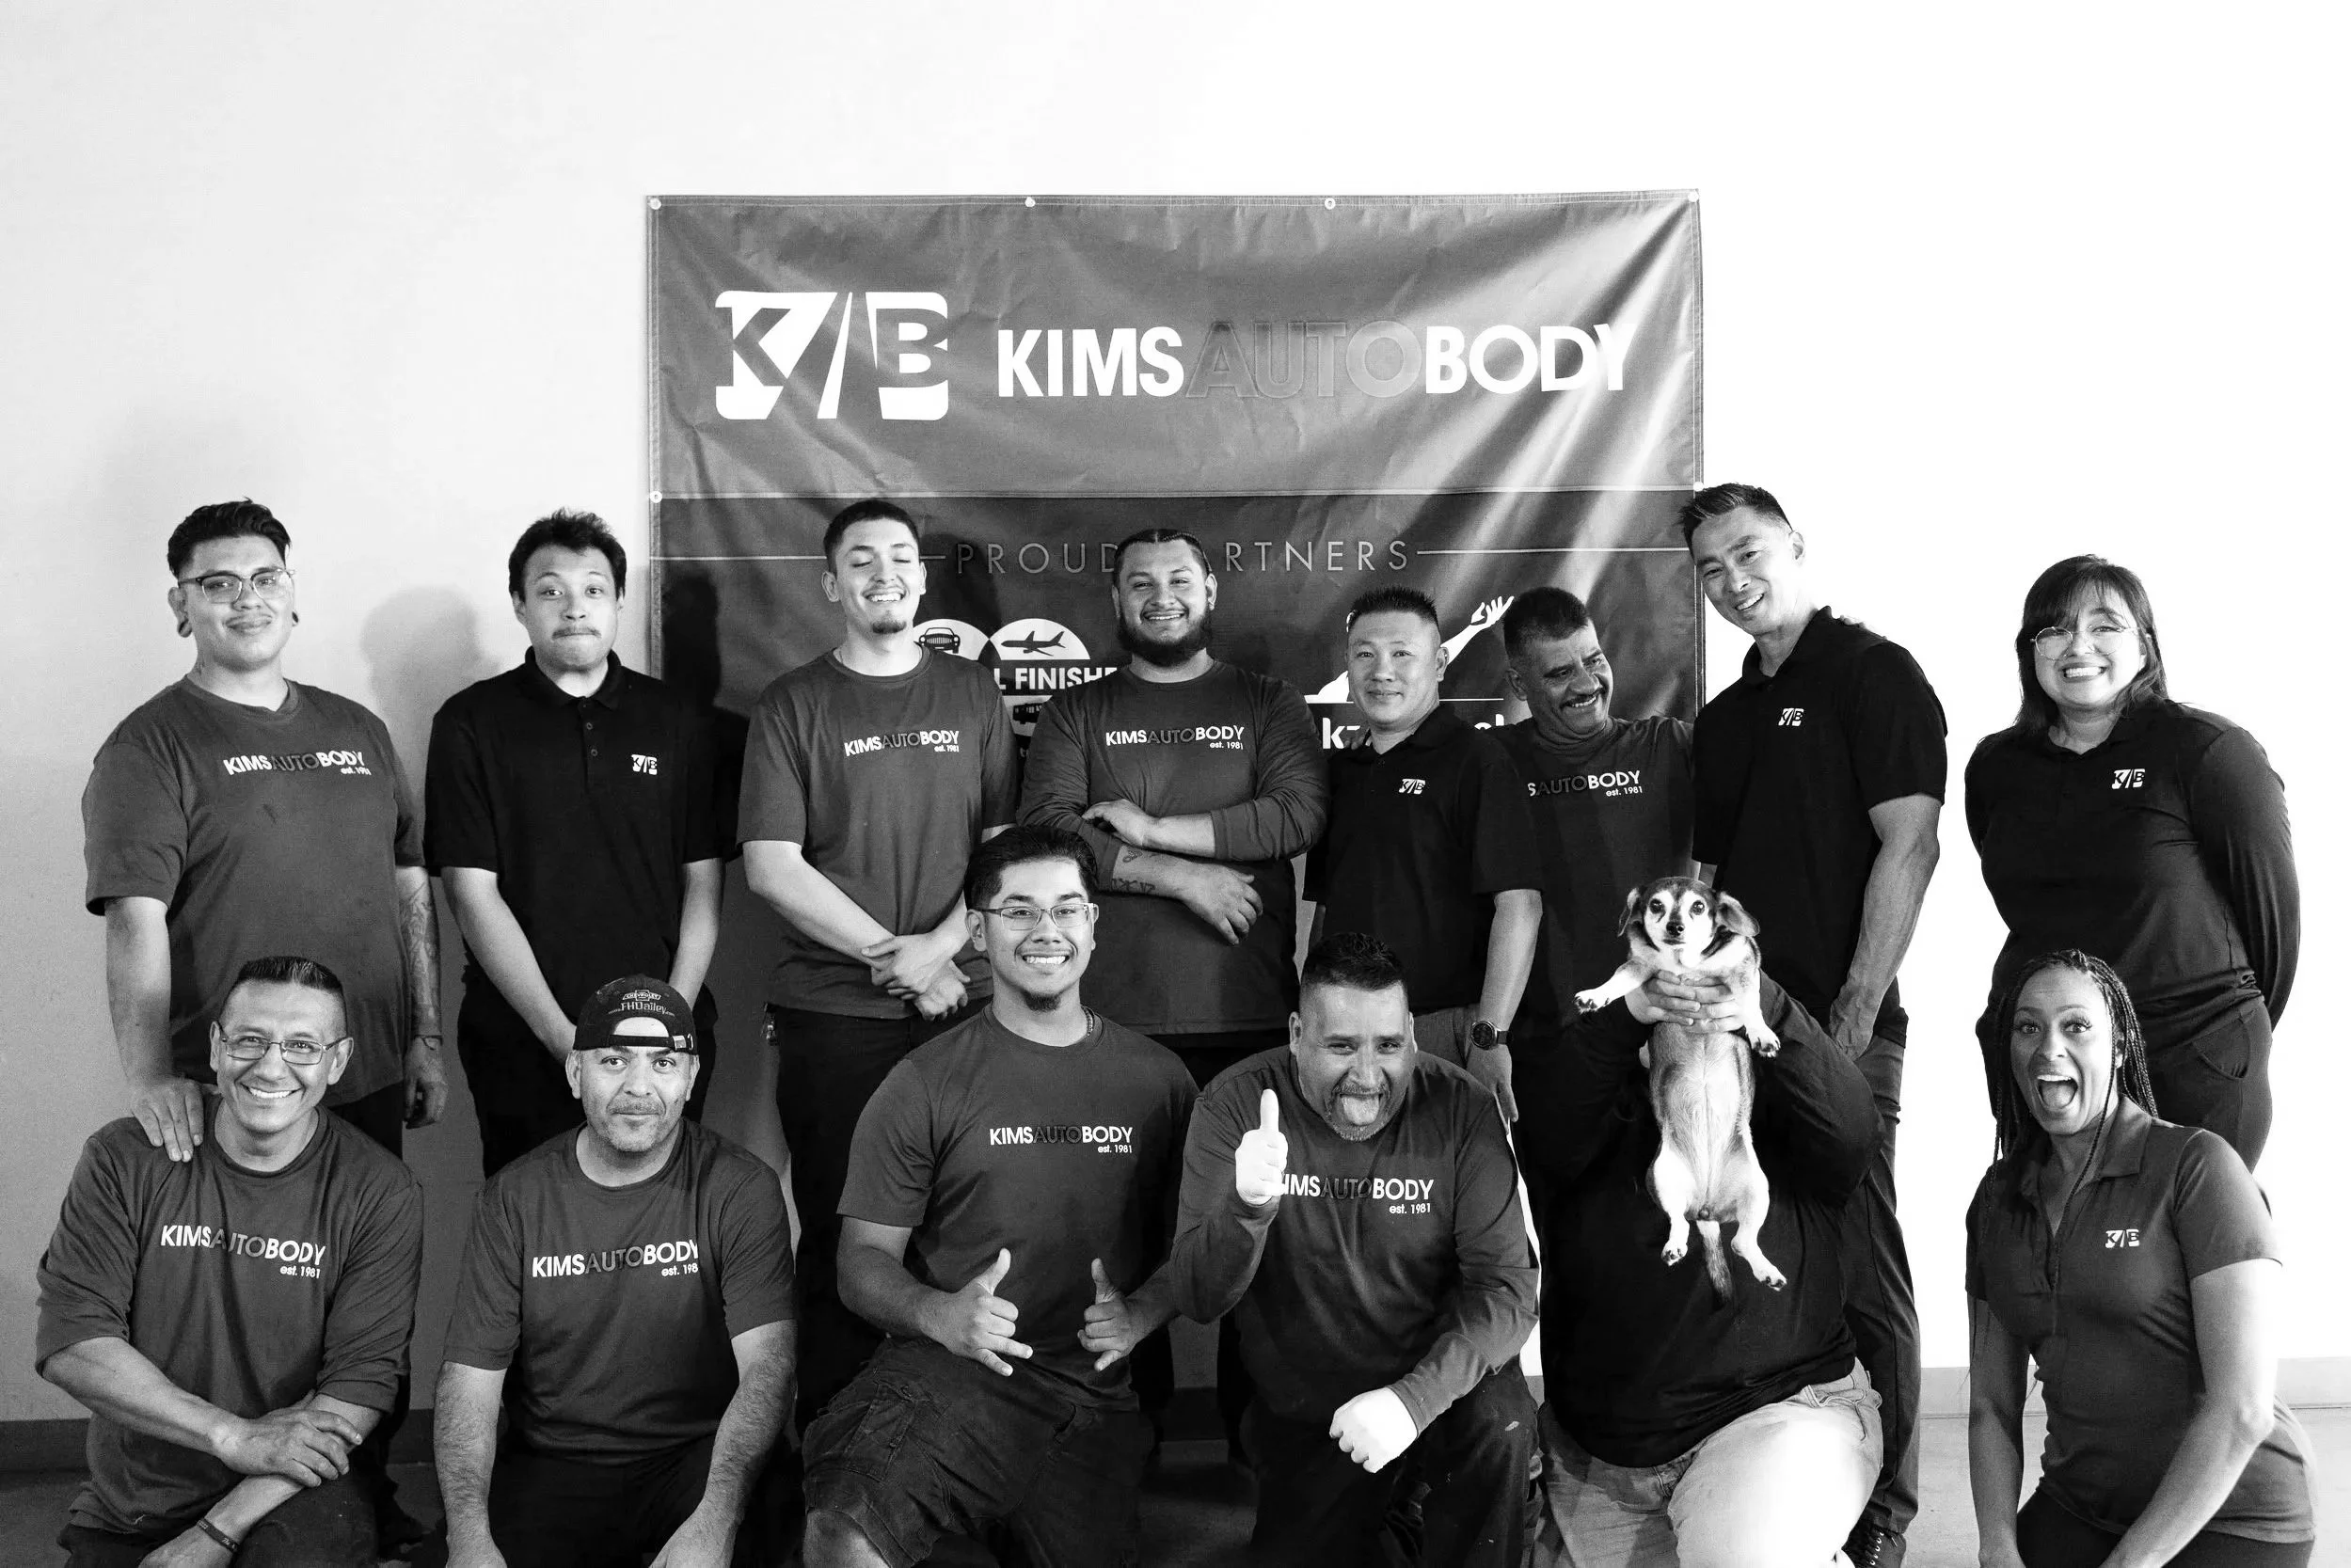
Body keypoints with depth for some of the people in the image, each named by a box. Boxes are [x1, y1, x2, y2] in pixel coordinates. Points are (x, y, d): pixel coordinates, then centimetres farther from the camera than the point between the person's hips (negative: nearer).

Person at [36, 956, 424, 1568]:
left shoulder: (380, 1195, -7)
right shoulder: (125, 1157, -2)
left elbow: (359, 1385, -11)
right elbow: (68, 1343, -9)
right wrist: (234, 1435, -18)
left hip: (290, 1500, -2)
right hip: (124, 1511, 2)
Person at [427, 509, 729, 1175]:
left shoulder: (676, 719, 7)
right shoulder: (472, 723, 0)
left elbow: (702, 880, 6)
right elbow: (473, 894, -5)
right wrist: (565, 1038, -12)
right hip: (522, 1043, -2)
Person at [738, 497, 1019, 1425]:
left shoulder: (972, 694, 11)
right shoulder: (793, 705, 4)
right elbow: (770, 867, -3)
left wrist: (937, 948, -9)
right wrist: (891, 955, -9)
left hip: (961, 1003, 2)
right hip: (831, 1012, -2)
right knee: (839, 1231, 1)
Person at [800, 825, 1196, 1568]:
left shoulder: (1158, 1079, 12)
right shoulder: (925, 1083, 5)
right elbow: (863, 1261, 4)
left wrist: (1141, 1313, -5)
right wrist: (940, 1314, -17)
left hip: (1097, 1396, 4)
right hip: (949, 1372, -4)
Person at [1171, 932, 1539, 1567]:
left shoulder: (1461, 1108, -13)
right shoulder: (1235, 1106, -12)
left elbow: (1507, 1287, -15)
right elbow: (1198, 1300, -17)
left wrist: (1413, 1397, -30)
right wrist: (1247, 1206, -37)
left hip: (1437, 1382, -1)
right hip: (1299, 1417, 2)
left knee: (1499, 1426, -29)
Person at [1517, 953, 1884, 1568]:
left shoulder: (1782, 1140, -4)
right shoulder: (1609, 1137, 0)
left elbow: (1846, 1123, -25)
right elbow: (1547, 1119, -22)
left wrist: (1765, 1007, -41)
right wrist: (1633, 1009, -39)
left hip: (1779, 1411, -3)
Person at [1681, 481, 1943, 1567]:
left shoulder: (1874, 674, -2)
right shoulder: (1723, 718, 19)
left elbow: (1909, 846, -11)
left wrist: (1853, 1018, -16)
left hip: (1837, 1031, -7)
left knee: (1856, 1276, -4)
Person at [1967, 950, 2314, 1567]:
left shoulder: (2196, 1165, -12)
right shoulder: (1998, 1200, 7)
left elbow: (2243, 1410, -16)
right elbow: (1992, 1406, 9)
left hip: (2228, 1518, -5)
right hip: (2077, 1509, 5)